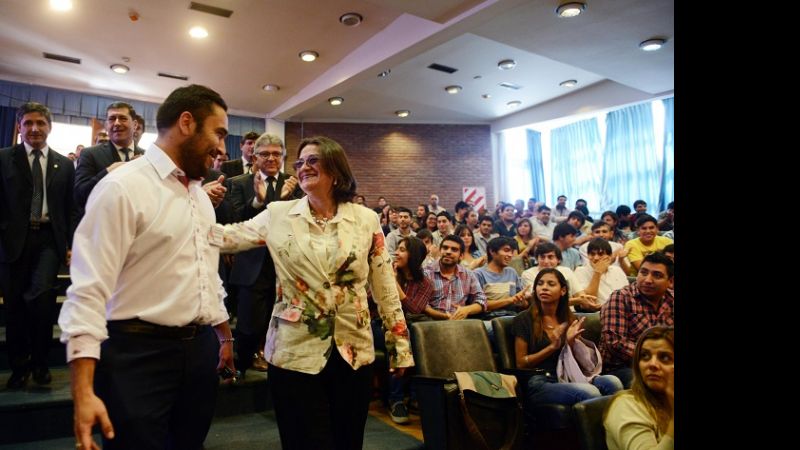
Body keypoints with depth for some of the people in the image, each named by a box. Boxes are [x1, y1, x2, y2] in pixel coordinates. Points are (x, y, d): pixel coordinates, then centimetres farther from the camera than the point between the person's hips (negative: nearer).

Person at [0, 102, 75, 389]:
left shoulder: (65, 165, 8)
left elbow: (71, 209, 7)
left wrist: (71, 245, 2)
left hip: (49, 239, 0)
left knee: (41, 297, -16)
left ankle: (40, 362, 5)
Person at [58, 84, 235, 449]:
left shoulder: (201, 194, 11)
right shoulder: (122, 187, -14)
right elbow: (88, 291, -18)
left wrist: (225, 337, 21)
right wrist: (83, 392, -22)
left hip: (201, 350, 7)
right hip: (139, 353, -7)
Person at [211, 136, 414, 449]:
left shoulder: (366, 220, -1)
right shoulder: (278, 215, 1)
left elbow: (385, 286, 1)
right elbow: (226, 237, -2)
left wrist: (400, 344, 3)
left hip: (353, 353, 1)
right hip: (295, 353, 0)